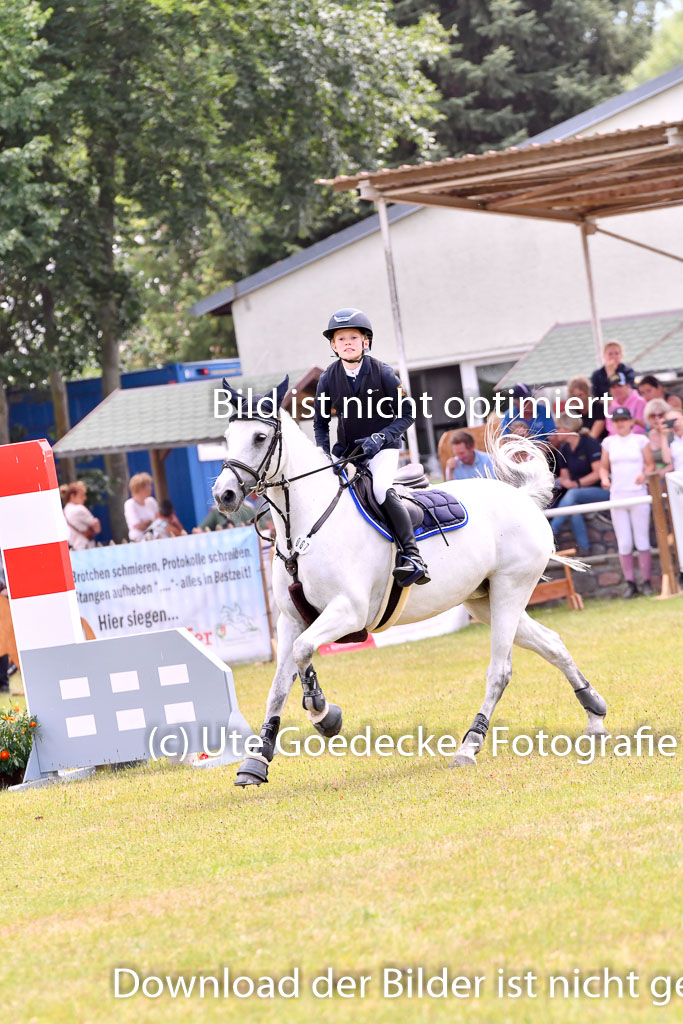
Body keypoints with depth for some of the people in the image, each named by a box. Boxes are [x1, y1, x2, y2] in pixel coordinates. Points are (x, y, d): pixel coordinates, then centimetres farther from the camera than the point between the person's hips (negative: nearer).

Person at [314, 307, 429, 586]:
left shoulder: (382, 373, -11)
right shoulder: (328, 379, -3)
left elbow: (407, 414, -8)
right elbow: (320, 422, 8)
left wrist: (382, 436, -23)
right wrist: (323, 455, -8)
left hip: (382, 448, -5)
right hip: (346, 449, 5)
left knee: (381, 489, -30)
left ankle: (411, 556, -28)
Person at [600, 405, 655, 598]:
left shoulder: (641, 440, 4)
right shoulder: (609, 443, 10)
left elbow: (651, 464, 5)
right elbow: (603, 467, 14)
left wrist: (645, 474, -16)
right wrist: (604, 478, -7)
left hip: (638, 494, -2)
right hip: (617, 494, 2)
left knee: (642, 541, -1)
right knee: (624, 544, 0)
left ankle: (646, 582, 4)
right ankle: (630, 583, 5)